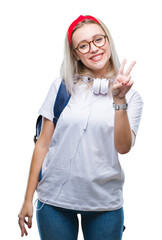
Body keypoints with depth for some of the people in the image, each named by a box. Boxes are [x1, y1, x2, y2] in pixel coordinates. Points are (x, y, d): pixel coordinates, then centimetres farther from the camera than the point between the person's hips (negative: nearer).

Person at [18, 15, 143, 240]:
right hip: (54, 200, 0)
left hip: (105, 204, 0)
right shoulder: (62, 86, 1)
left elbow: (123, 147, -10)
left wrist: (119, 100, -21)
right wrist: (28, 199, 2)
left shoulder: (131, 96, 1)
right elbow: (43, 144, 2)